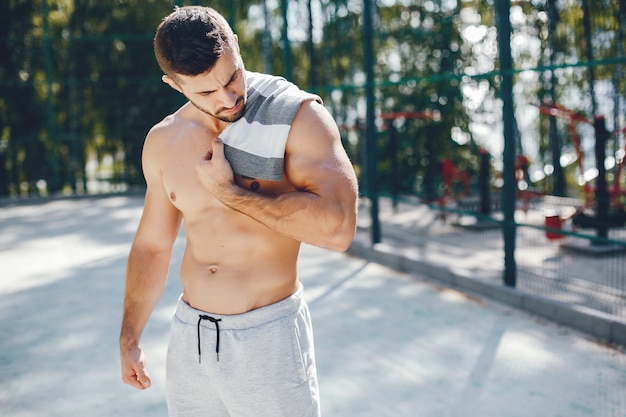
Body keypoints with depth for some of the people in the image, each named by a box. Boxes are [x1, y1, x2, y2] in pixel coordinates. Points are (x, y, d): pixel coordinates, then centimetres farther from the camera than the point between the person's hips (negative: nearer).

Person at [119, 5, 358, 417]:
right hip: (189, 337, 5)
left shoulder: (298, 116, -14)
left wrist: (229, 191, -21)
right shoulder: (163, 142, 2)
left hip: (268, 335, -4)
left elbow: (338, 228, -27)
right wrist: (129, 340, 18)